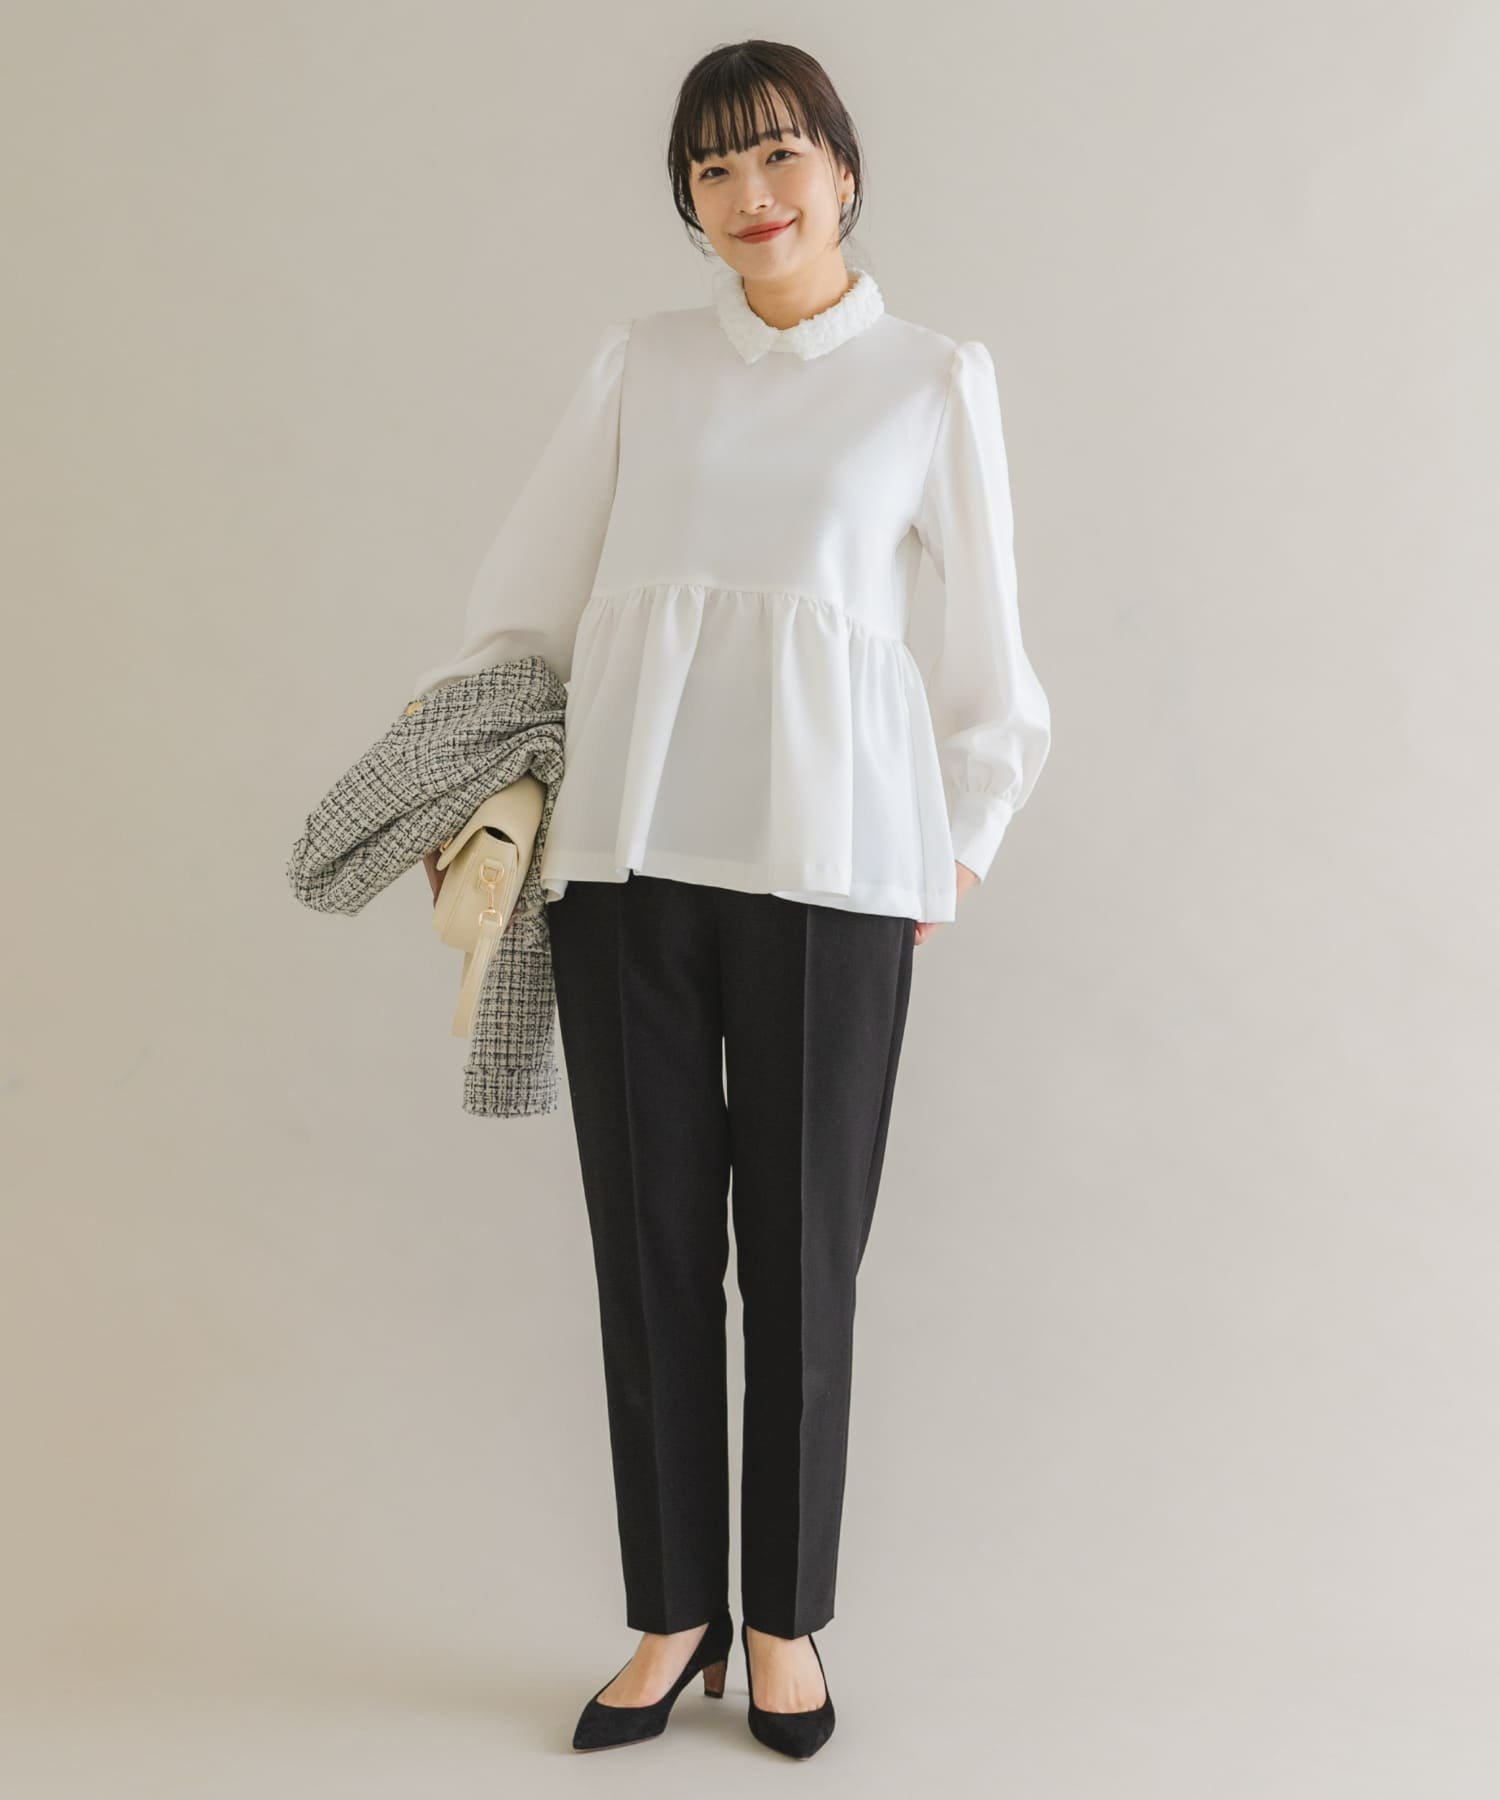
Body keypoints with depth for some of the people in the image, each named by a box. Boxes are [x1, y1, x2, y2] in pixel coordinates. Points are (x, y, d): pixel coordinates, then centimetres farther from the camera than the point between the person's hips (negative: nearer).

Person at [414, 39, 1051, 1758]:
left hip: (827, 851, -2)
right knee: (648, 1237, 5)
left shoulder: (936, 379, 9)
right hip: (625, 842, 2)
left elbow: (987, 647, 12)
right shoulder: (640, 361, 13)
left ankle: (784, 1618, 22)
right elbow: (525, 588, 15)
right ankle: (672, 1613, 21)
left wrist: (959, 847, 11)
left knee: (803, 1249, 3)